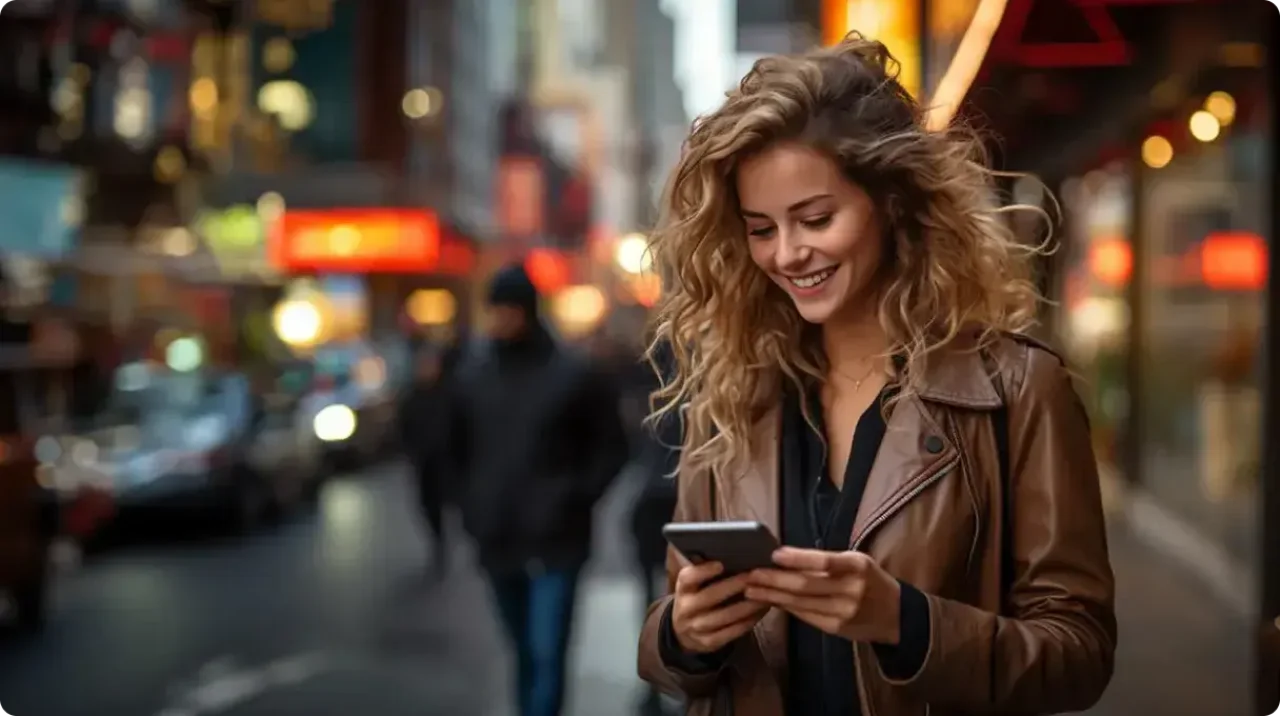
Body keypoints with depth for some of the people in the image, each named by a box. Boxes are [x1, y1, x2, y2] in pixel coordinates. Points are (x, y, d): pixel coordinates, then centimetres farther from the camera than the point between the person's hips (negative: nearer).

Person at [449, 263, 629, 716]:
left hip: (555, 541, -4)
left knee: (547, 656, -12)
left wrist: (577, 498, -9)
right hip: (497, 539, 4)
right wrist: (474, 503, 11)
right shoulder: (473, 371, 4)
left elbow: (612, 446, 1)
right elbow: (461, 445, 18)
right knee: (525, 653, 16)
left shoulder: (573, 374, -7)